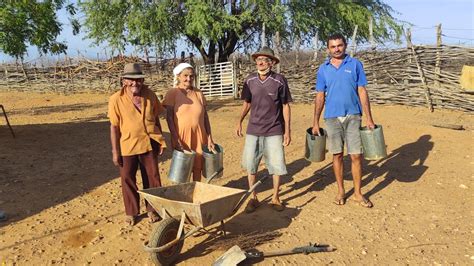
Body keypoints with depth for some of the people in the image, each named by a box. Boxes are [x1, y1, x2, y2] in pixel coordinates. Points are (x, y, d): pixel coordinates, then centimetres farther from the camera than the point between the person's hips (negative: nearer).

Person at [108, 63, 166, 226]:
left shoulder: (150, 95, -2)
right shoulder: (116, 99, -11)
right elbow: (114, 127, -7)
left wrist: (160, 140, 7)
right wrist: (115, 151, -7)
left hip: (149, 143, 2)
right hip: (127, 144, -2)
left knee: (152, 177, 11)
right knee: (127, 178, 9)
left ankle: (152, 209, 30)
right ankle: (131, 212, 28)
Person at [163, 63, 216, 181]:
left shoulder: (198, 93, 7)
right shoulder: (172, 93, -3)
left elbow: (205, 117, 8)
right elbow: (169, 117, -8)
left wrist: (210, 138, 3)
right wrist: (176, 140, -16)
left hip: (199, 137, 3)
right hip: (182, 138, -3)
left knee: (198, 167, 10)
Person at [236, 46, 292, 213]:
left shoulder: (279, 80, -8)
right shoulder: (250, 80, 0)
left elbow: (285, 106, -2)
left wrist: (287, 131, -4)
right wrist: (240, 122, 1)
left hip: (274, 131, -2)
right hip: (253, 130, 2)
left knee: (276, 165, 7)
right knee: (250, 164, 7)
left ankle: (275, 198, 25)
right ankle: (253, 198, 24)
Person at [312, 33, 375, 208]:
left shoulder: (355, 64, 3)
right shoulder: (323, 69, 6)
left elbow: (362, 92, 1)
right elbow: (320, 97, 7)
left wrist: (369, 119, -4)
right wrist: (315, 123, 5)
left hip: (353, 116, -1)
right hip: (332, 118, 1)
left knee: (356, 156, 0)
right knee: (337, 155, 9)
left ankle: (357, 193, 14)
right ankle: (341, 191, 23)